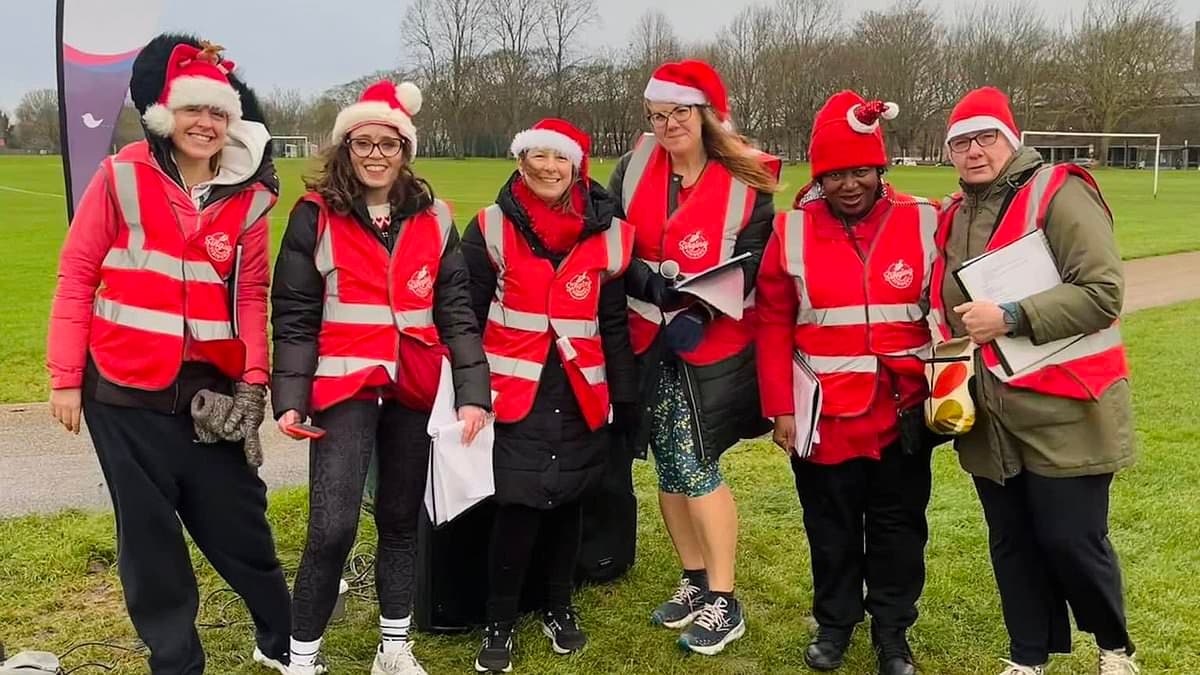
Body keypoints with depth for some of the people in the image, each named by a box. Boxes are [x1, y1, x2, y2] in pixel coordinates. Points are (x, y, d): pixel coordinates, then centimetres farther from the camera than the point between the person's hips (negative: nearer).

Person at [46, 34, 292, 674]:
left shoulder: (248, 199, 2)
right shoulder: (121, 177, -3)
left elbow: (250, 295, 5)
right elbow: (76, 275, -1)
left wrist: (254, 379, -5)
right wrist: (65, 376, -3)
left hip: (210, 390, 1)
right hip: (126, 389, -1)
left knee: (237, 524, 8)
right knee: (149, 536, 9)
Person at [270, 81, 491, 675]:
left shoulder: (432, 219, 6)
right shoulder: (314, 215, -2)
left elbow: (457, 309, 4)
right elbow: (294, 315, -1)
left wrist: (473, 391, -4)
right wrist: (290, 397, -9)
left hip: (414, 387, 3)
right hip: (344, 384, -3)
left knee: (402, 519, 13)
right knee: (333, 526, -11)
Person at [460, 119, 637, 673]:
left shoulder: (607, 236, 2)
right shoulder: (491, 230, -3)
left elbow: (615, 324, 9)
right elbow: (465, 317, 0)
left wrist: (625, 398, 8)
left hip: (579, 394, 3)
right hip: (514, 392, -2)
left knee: (566, 500, 12)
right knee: (519, 505, -9)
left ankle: (558, 607, 32)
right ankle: (499, 622, 10)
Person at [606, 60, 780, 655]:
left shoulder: (747, 181, -7)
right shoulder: (635, 165, 3)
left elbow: (751, 264, -9)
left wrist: (697, 311, -21)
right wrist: (649, 282, -15)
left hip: (712, 344, -4)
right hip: (647, 339, 4)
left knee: (693, 464, -8)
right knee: (669, 464, 10)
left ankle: (723, 602, 7)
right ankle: (695, 582, 27)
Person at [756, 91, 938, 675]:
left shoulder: (924, 223, -4)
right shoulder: (791, 231, -4)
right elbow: (773, 326, -2)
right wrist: (780, 408, -5)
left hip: (903, 412, 0)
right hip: (824, 415, 0)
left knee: (898, 528, 13)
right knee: (831, 529, 15)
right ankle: (834, 623, 35)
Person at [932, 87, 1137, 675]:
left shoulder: (1058, 194, -8)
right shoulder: (954, 216, 13)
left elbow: (1103, 291, -17)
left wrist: (1011, 319, -22)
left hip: (1060, 413, -6)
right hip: (988, 418, 6)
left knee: (1071, 540, 0)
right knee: (1011, 544, 13)